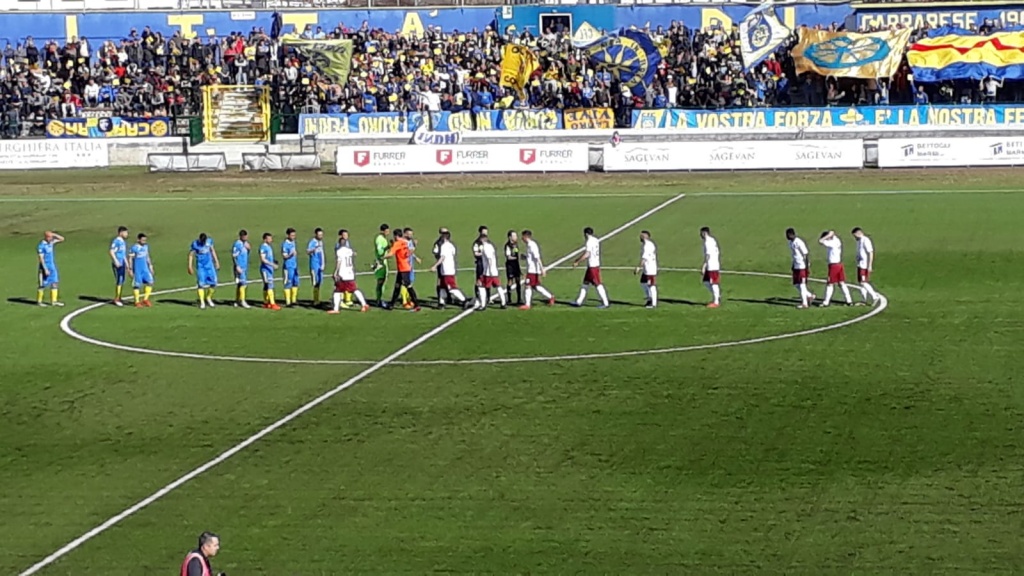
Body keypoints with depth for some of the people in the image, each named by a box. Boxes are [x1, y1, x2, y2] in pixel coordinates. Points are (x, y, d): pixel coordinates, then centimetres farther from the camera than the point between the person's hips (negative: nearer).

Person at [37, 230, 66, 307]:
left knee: (55, 283, 5)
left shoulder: (51, 242, 6)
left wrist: (54, 235, -2)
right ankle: (39, 301, 13)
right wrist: (45, 269, -22)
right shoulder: (41, 246, -16)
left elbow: (62, 239, 13)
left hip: (53, 267, 7)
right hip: (45, 267, -7)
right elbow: (41, 258, -18)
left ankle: (54, 301, 9)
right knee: (43, 285, 1)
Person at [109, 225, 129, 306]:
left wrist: (126, 264, 26)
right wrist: (116, 261, -28)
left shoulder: (122, 242, 17)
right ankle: (116, 299, -2)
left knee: (122, 281, 11)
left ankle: (119, 299, 19)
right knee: (119, 281, -8)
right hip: (117, 265, -9)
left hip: (122, 264, 9)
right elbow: (112, 252, -20)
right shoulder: (116, 241, -12)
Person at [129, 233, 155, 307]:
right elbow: (130, 259, -12)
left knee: (150, 282, -1)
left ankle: (145, 299, 12)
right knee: (137, 285, 1)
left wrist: (150, 267, 18)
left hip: (145, 269, 6)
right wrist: (131, 270, -13)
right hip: (137, 270, -6)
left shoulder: (146, 246, 6)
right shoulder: (134, 248, -15)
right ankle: (137, 302, 11)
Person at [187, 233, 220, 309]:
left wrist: (216, 261, 14)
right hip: (200, 266, -3)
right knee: (201, 284, -5)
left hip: (209, 264, 3)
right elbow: (191, 255, -5)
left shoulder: (209, 241, -3)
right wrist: (190, 267, -6)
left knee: (213, 283, 0)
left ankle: (208, 298, 21)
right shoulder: (195, 244, -13)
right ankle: (202, 302, 2)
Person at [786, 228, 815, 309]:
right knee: (796, 284, 11)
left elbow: (807, 254, -18)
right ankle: (810, 295, 25)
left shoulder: (799, 243, -20)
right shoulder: (791, 243, 7)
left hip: (802, 267, -9)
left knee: (802, 285, -3)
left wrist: (808, 267, -19)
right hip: (796, 267, 9)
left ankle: (804, 303, 6)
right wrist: (793, 265, 22)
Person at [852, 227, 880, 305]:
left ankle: (874, 296, -5)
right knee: (861, 282, 10)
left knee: (863, 283, -11)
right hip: (860, 265, 10)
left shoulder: (866, 241, -15)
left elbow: (871, 253, -19)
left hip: (865, 266, -10)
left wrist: (870, 266, -22)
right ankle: (864, 300, 14)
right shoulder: (859, 241, 14)